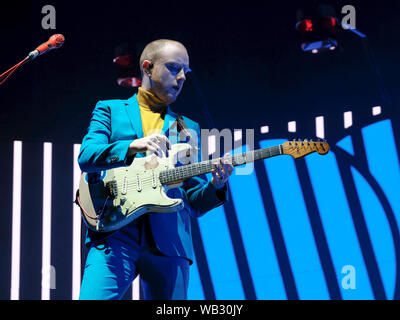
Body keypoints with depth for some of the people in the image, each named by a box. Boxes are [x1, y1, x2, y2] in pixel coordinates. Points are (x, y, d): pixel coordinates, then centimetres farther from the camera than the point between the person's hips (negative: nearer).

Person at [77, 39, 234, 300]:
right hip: (114, 235, -2)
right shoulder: (110, 110, 16)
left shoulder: (188, 128, 22)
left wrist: (215, 186, -6)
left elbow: (193, 202, 17)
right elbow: (86, 156, -3)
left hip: (168, 242, 3)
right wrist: (133, 146, -19)